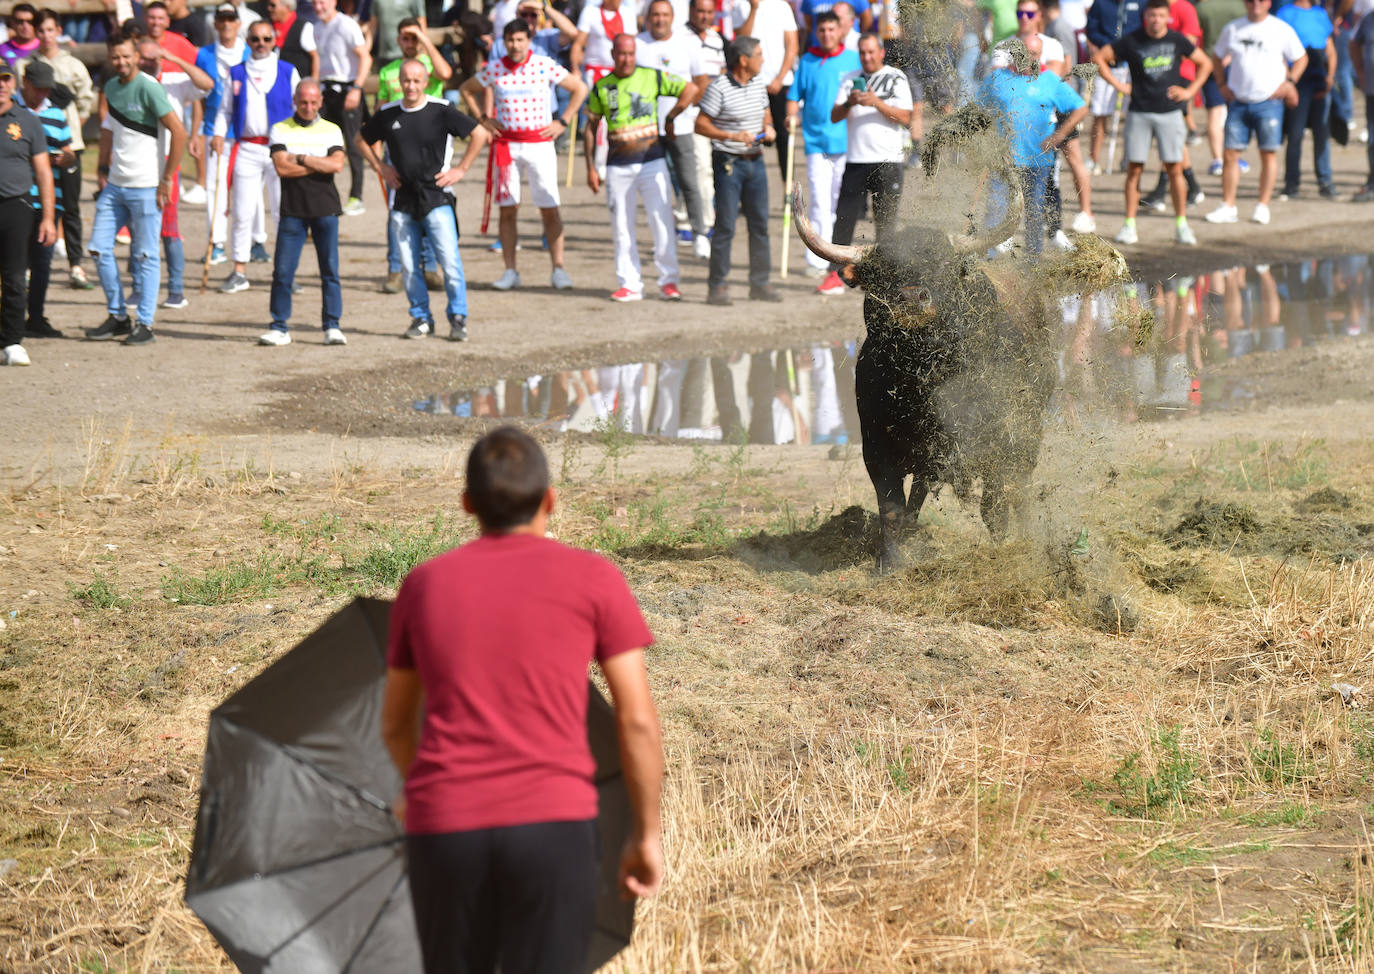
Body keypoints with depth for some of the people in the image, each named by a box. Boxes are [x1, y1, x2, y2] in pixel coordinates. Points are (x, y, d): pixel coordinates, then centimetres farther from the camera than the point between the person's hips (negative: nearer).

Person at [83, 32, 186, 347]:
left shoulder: (147, 87, -13)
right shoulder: (111, 88, 11)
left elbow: (179, 132, -17)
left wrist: (166, 181, -15)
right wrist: (102, 167, 16)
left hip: (145, 187, -7)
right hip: (115, 185, 7)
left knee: (145, 256, -2)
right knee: (99, 248, 6)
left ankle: (145, 324, 5)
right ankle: (117, 317, 18)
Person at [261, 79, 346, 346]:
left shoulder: (332, 131, 8)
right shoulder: (281, 130, 6)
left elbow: (337, 164, -8)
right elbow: (282, 167, -8)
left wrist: (302, 158, -10)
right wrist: (321, 164, -7)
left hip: (325, 209, 0)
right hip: (292, 209, 0)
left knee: (330, 270, -1)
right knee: (282, 271, -3)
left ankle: (332, 326, 4)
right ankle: (280, 328, 4)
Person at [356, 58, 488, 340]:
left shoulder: (441, 111, -5)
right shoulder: (388, 114, 5)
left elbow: (479, 134, 0)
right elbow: (361, 139, 21)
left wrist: (461, 169, -2)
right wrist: (380, 167, 9)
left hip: (436, 197, -3)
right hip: (403, 198, 3)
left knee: (449, 260, -11)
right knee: (409, 265, 4)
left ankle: (458, 317, 0)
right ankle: (421, 317, 15)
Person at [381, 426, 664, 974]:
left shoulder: (424, 585, 14)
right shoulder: (593, 579, 5)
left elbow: (395, 724, 26)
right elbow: (637, 721, 2)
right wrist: (646, 834, 13)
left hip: (443, 829, 3)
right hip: (553, 825, -3)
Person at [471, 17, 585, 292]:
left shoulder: (545, 66, -4)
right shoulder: (493, 68, 2)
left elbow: (579, 89, 5)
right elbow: (468, 90, 19)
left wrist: (563, 122, 0)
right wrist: (483, 119, 7)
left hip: (539, 143, -2)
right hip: (505, 144, 2)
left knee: (549, 209, -5)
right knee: (507, 209, 2)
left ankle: (558, 269, -1)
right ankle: (510, 271, 7)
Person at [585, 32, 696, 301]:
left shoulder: (652, 77, 2)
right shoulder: (601, 88, 6)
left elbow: (690, 89, 5)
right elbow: (590, 128, 10)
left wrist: (670, 118, 4)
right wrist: (591, 168, 5)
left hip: (651, 161, -1)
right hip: (618, 166, 1)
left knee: (662, 221, -7)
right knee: (622, 228, 2)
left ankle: (668, 280, 0)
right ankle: (629, 284, 9)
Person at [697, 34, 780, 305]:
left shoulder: (759, 84, 8)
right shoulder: (719, 88, -12)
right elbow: (701, 124, -12)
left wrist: (769, 129, 1)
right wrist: (732, 136, -21)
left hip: (755, 161, 7)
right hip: (728, 162, -7)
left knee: (760, 223, 8)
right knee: (725, 225, -6)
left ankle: (760, 283, 17)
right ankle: (717, 286, -1)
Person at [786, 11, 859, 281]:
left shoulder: (853, 60, 7)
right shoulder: (807, 62, 8)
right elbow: (795, 96, 11)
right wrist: (792, 115, -7)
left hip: (846, 144, 1)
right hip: (816, 142, -1)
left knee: (840, 204, 7)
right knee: (820, 203, -11)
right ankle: (817, 261, -14)